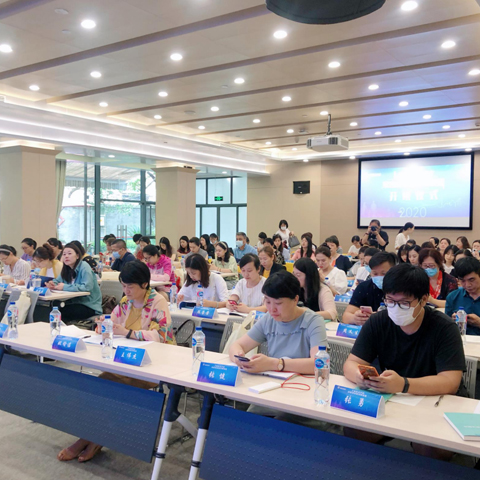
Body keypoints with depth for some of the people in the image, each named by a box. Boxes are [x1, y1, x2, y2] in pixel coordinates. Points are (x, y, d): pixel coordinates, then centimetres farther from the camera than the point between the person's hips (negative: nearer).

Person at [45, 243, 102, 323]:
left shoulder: (84, 267, -15)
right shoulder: (67, 269, 12)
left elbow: (87, 287, -27)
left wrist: (65, 287, -24)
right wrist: (52, 284, -11)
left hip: (90, 306, -7)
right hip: (75, 302, 7)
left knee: (60, 312, -24)